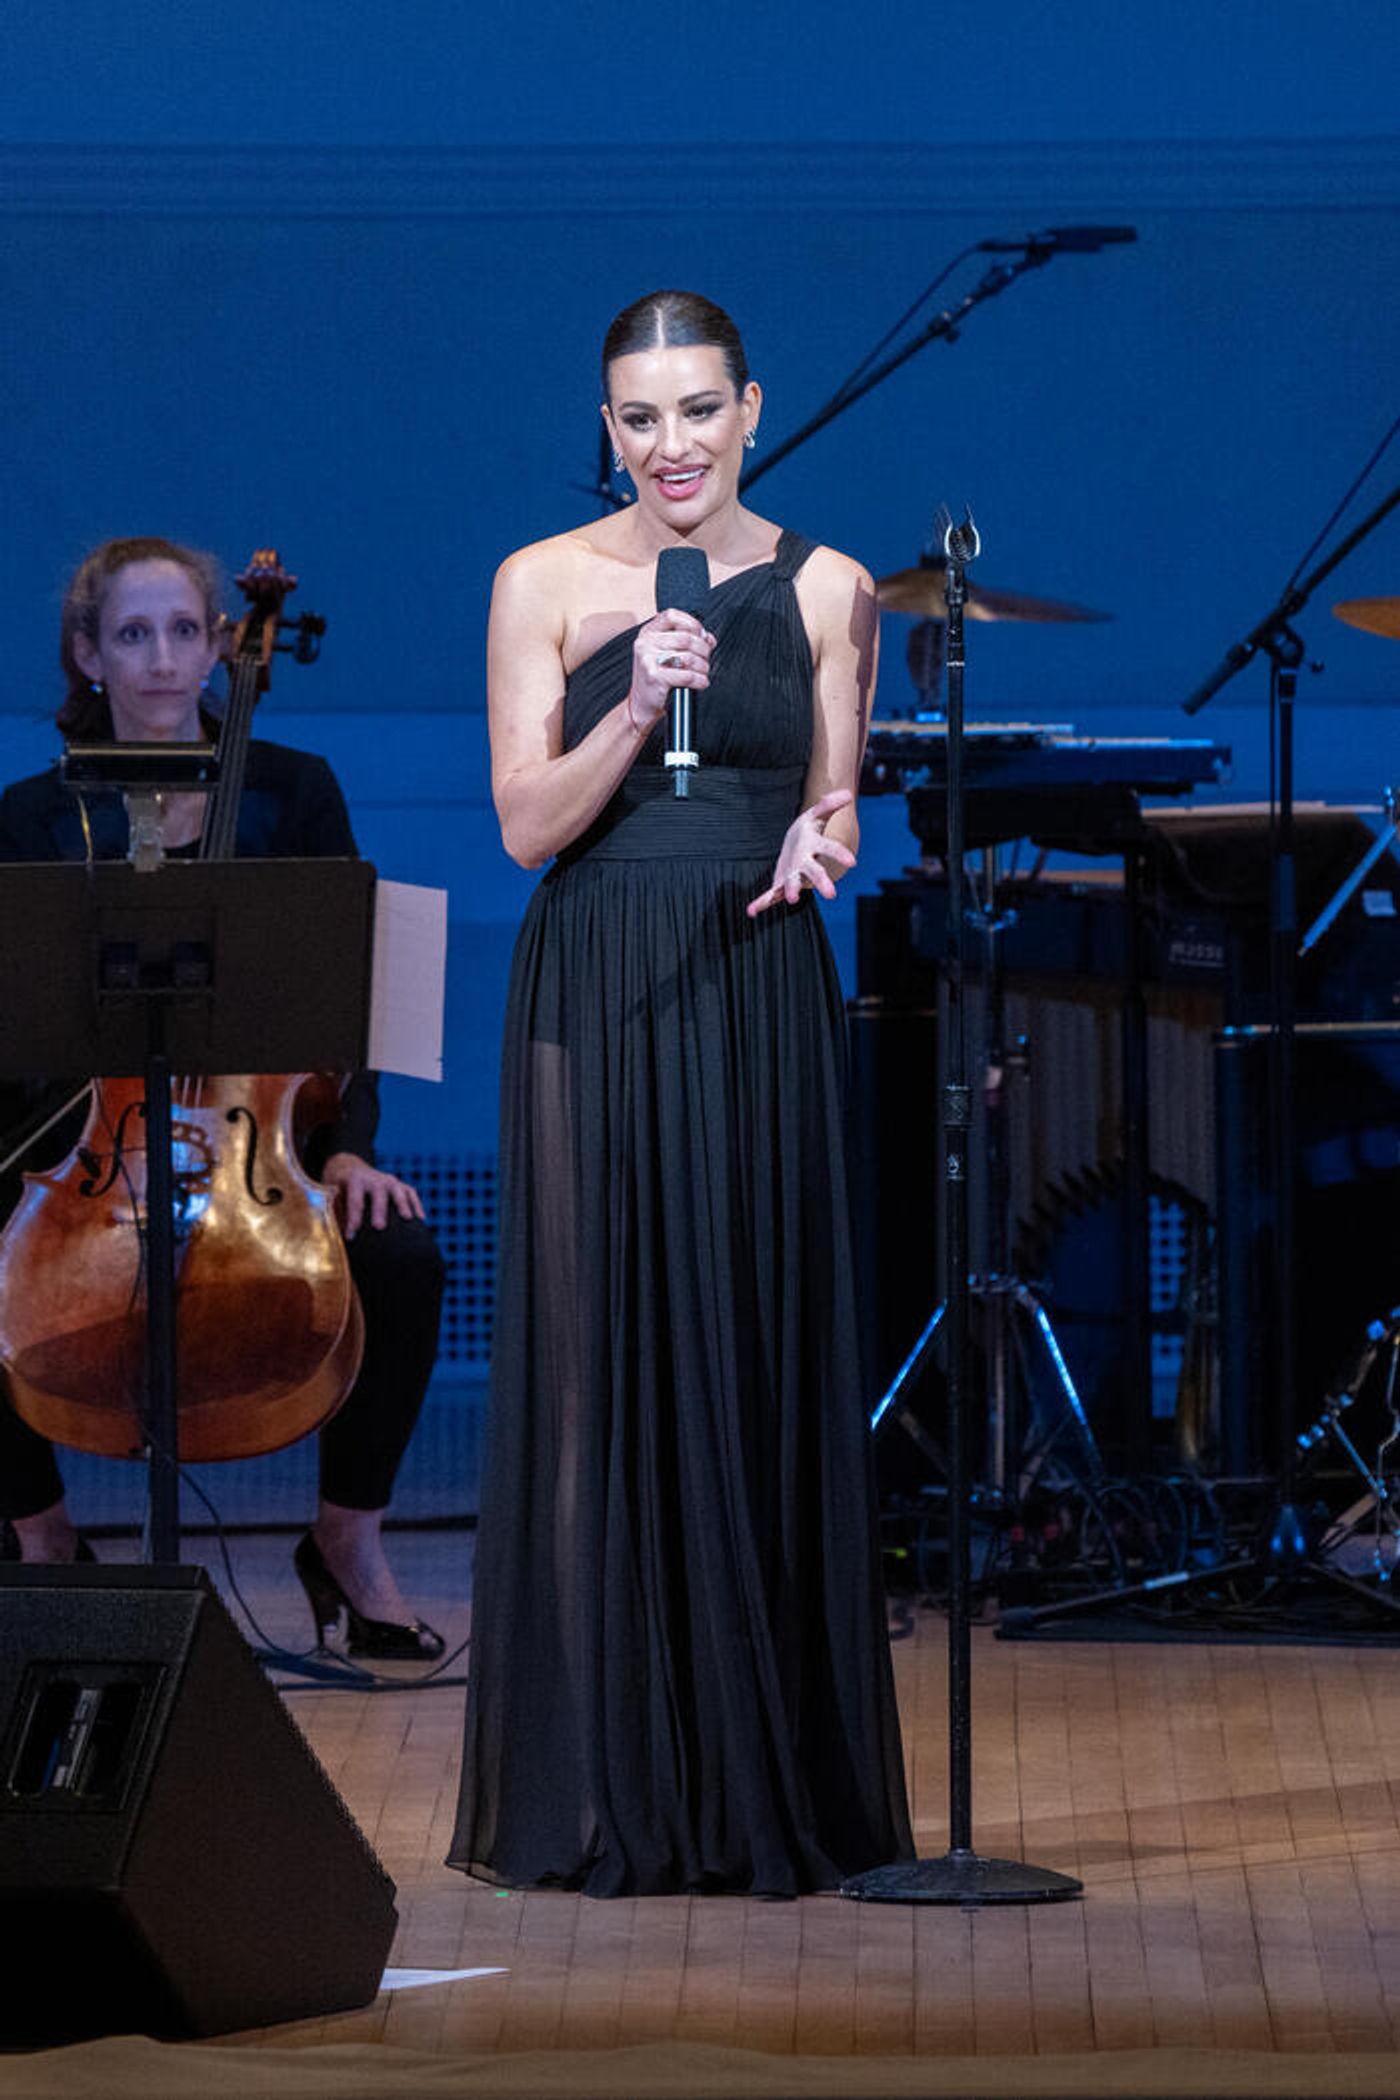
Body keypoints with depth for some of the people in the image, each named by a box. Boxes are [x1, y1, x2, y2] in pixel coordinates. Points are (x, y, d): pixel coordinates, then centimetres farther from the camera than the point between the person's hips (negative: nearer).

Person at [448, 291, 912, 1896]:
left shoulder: (823, 589, 6)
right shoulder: (544, 584, 2)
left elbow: (833, 806, 10)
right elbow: (529, 825, -3)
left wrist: (817, 844, -13)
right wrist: (637, 704, -17)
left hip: (757, 998, 1)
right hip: (595, 999, -1)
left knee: (762, 1366, 0)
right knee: (598, 1364, -1)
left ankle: (767, 1789, 7)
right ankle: (600, 1793, 5)